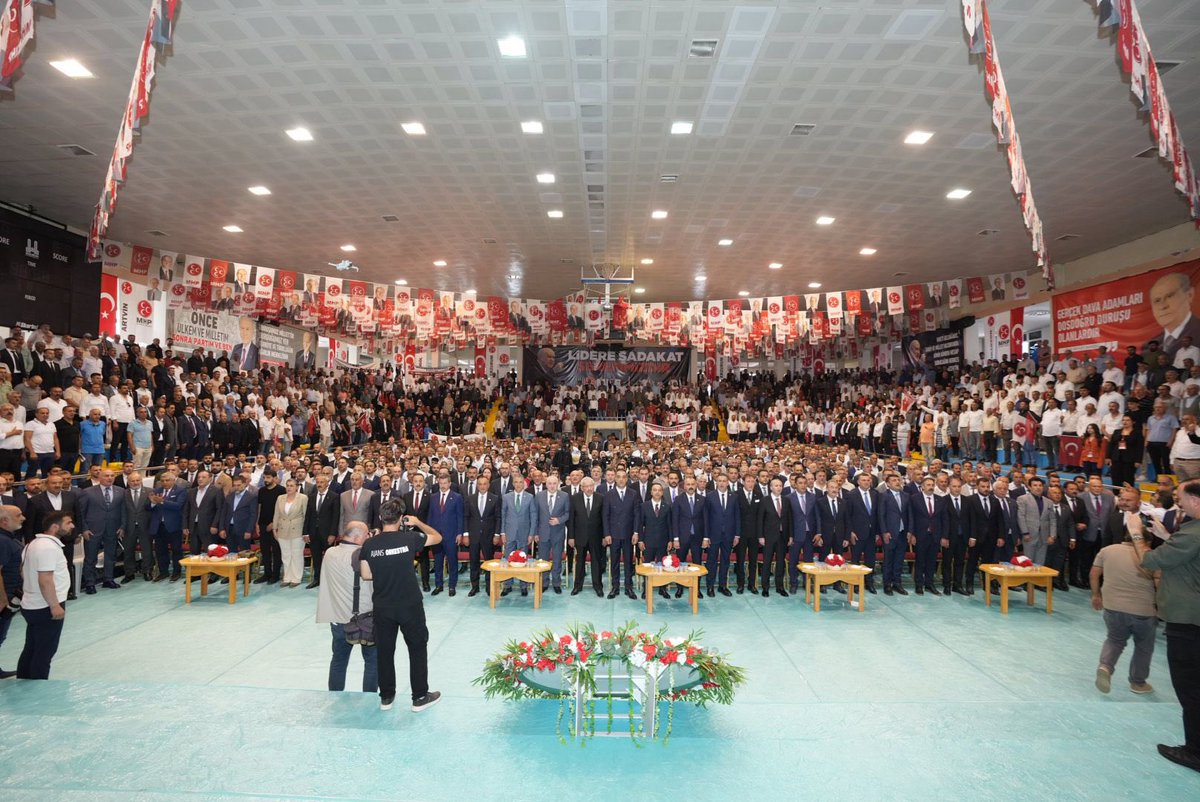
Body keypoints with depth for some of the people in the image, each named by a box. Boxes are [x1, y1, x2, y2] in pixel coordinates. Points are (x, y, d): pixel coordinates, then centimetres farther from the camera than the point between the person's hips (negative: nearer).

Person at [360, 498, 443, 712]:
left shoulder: (369, 545, -7)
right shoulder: (409, 539, -14)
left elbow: (366, 575, 1)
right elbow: (437, 537, 0)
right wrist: (417, 522, 10)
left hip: (382, 607, 3)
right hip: (410, 606, -3)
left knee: (384, 651, 16)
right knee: (418, 648, 11)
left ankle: (386, 697, 27)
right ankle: (420, 697, 18)